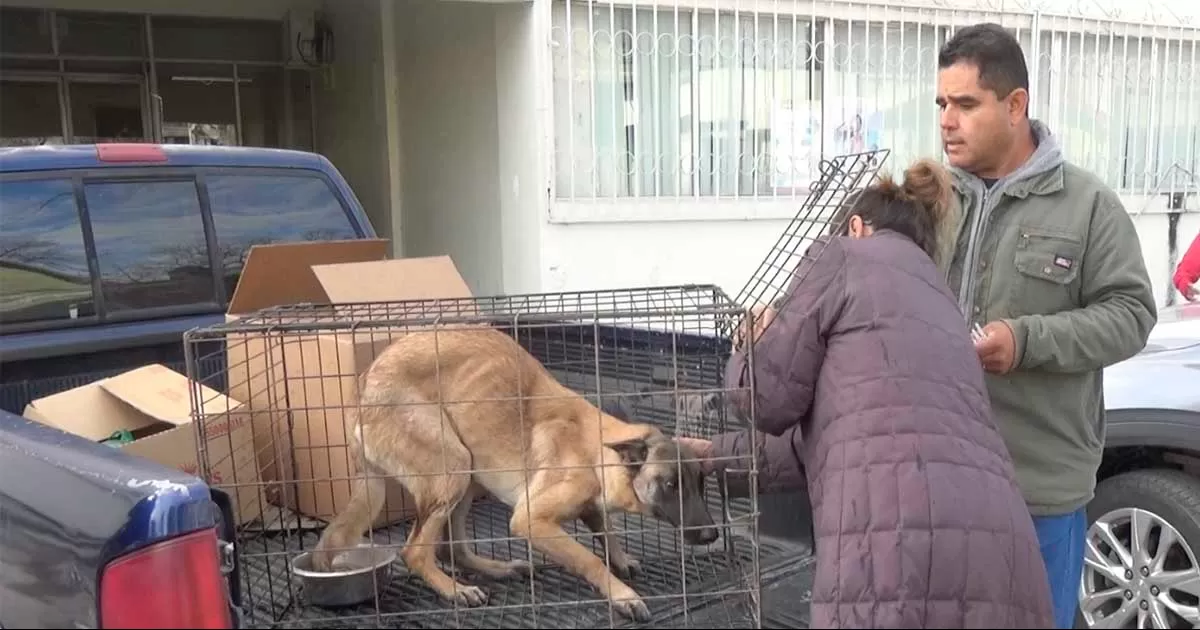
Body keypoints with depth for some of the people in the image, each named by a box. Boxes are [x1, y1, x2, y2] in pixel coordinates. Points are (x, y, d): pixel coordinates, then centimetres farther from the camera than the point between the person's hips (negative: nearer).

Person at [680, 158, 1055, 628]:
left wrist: (755, 344, 30)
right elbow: (813, 444, 33)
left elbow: (768, 397, 9)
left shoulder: (844, 255, 11)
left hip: (900, 553, -7)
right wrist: (720, 456, 43)